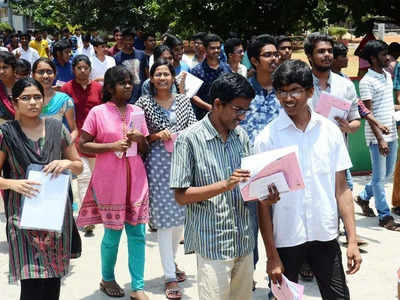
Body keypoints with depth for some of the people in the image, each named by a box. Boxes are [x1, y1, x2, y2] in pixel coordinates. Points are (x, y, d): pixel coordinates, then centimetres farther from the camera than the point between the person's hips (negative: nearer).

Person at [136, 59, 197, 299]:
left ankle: (172, 261, 34)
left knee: (180, 214, 12)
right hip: (159, 163, -4)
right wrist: (156, 136, -14)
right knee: (165, 218, -4)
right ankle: (170, 276, 2)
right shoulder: (144, 103, 0)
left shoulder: (184, 101, 9)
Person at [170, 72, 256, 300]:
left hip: (244, 240, 6)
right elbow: (181, 196, -13)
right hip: (213, 244, -6)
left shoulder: (241, 136, 7)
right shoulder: (190, 139, -11)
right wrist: (225, 184, -23)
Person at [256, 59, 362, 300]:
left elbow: (341, 188, 3)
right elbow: (263, 202, -6)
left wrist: (353, 240, -1)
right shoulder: (267, 138, -8)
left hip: (326, 236, 2)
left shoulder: (330, 131, -1)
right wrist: (272, 255, -8)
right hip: (285, 240, -2)